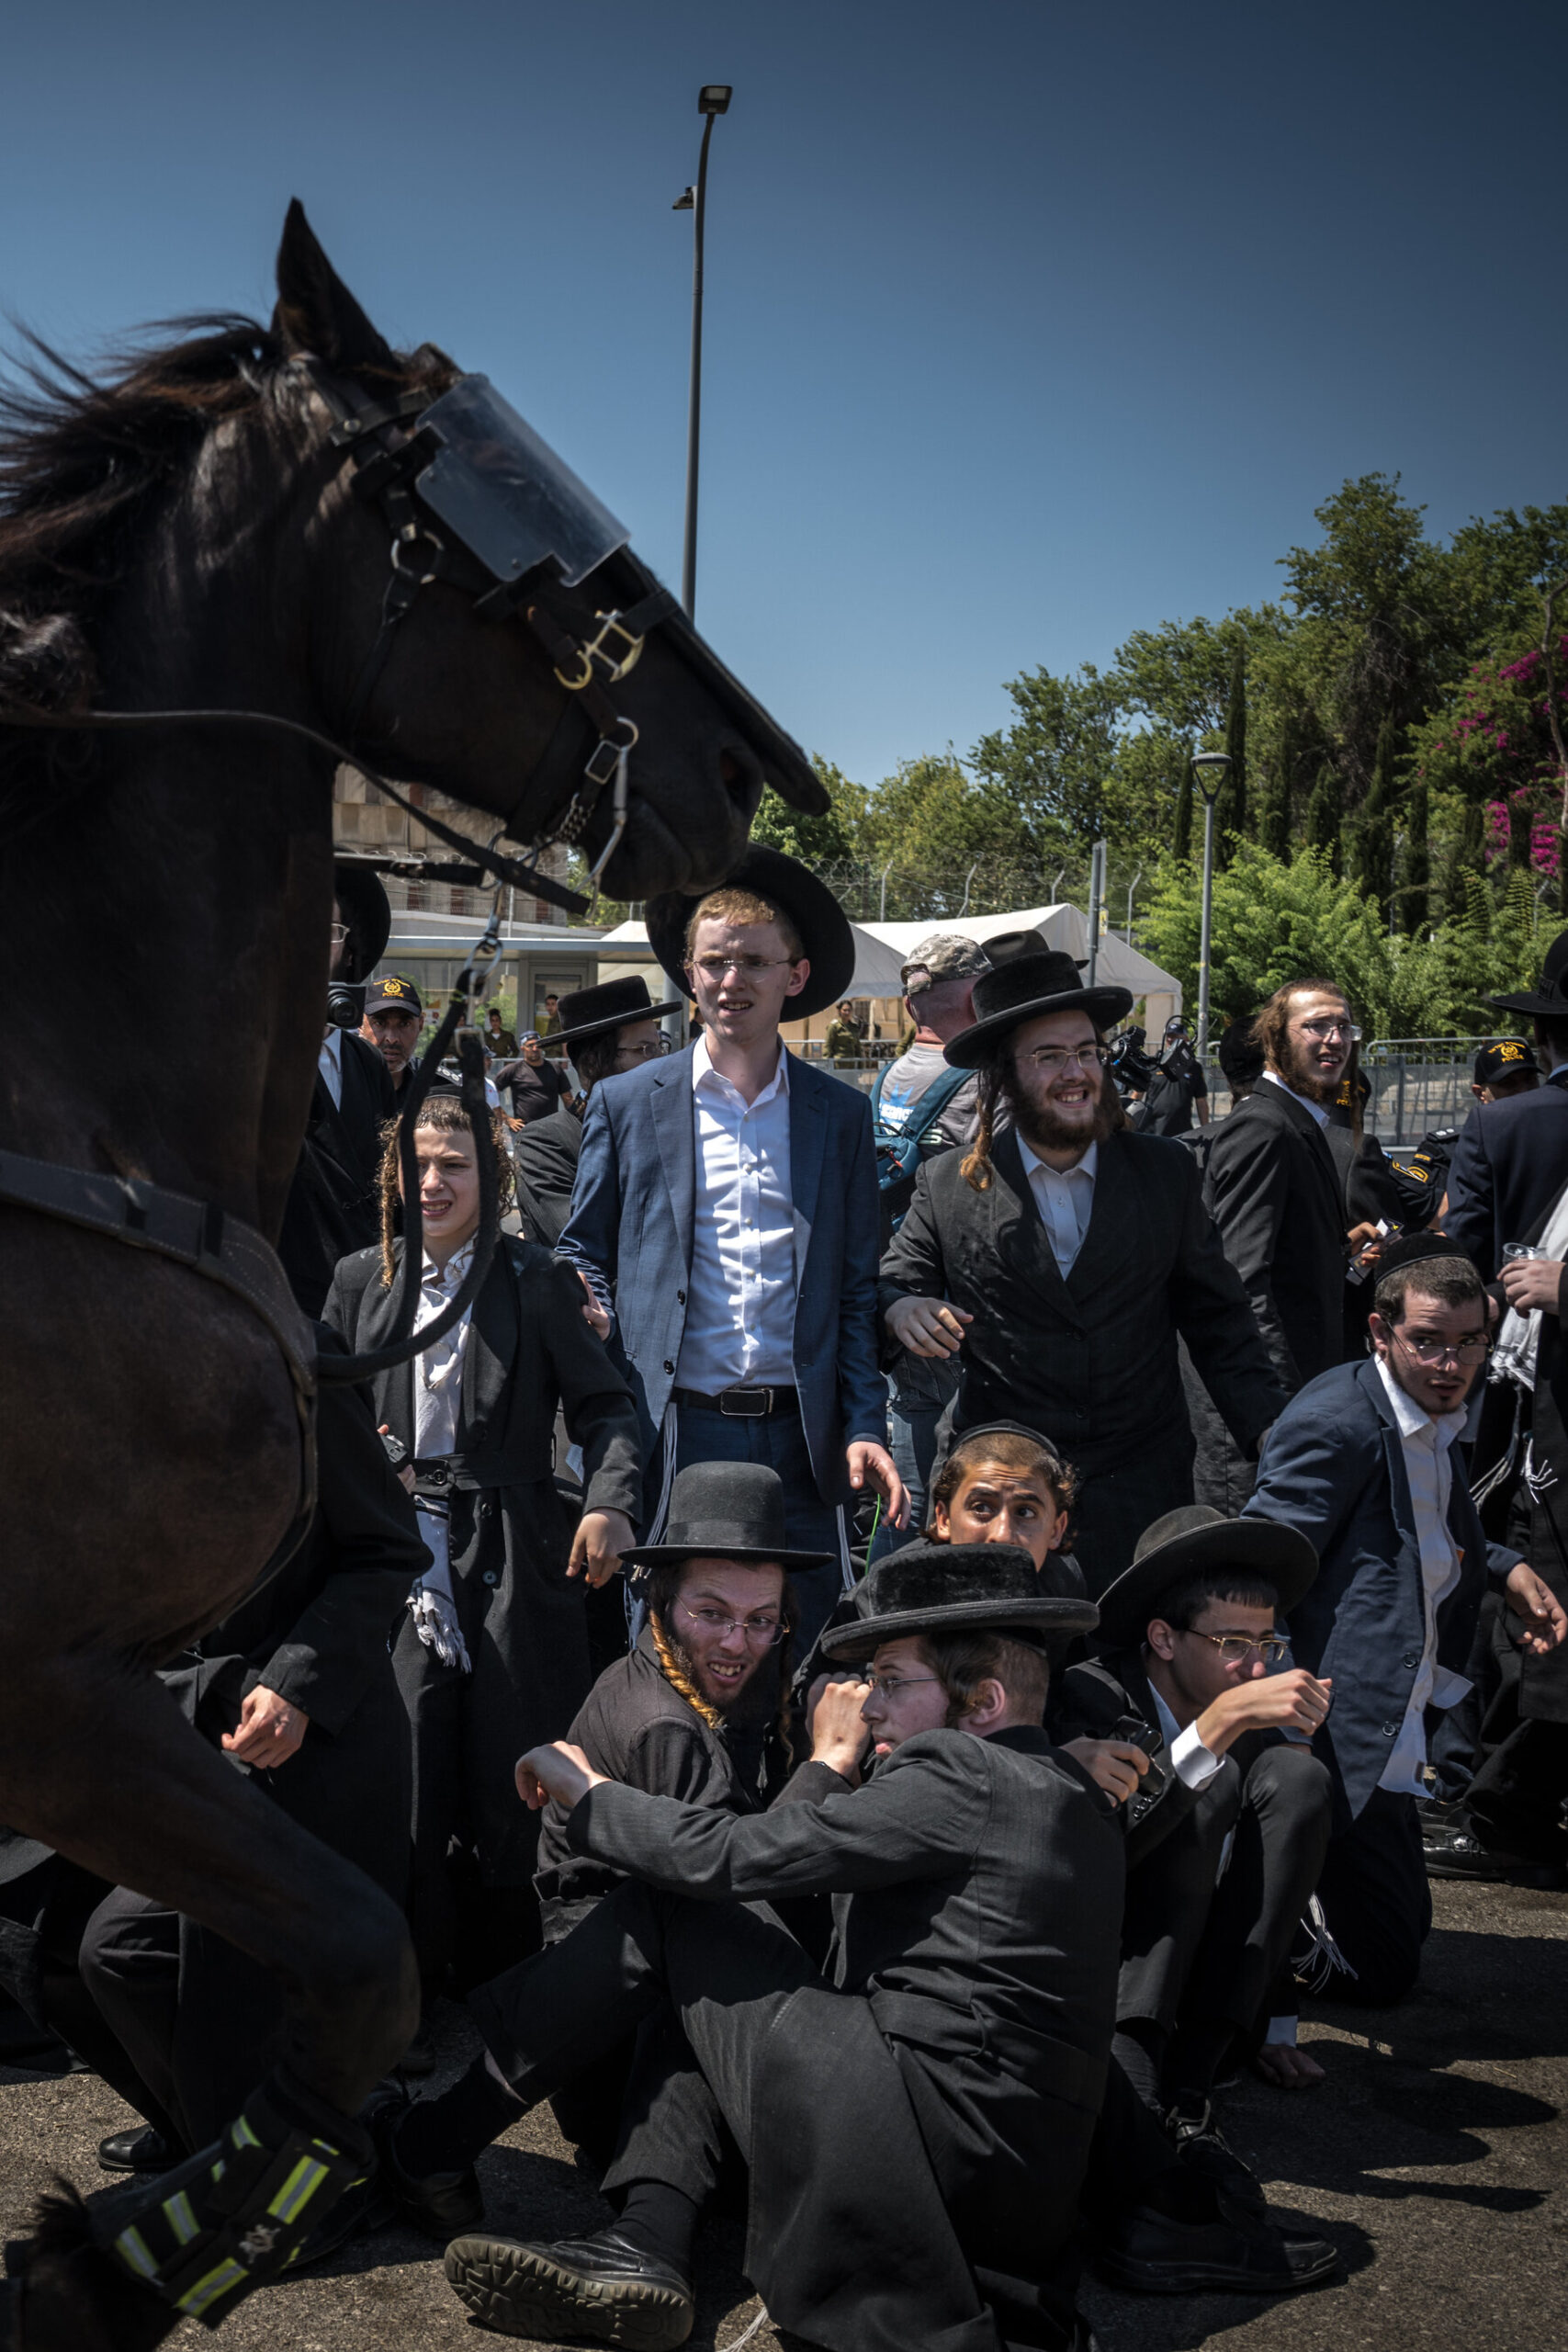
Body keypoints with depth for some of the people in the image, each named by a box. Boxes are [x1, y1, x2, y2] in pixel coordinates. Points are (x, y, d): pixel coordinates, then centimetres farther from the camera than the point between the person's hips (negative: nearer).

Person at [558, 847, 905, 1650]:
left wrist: (864, 1427, 1)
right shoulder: (625, 1104, 7)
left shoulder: (841, 1113, 10)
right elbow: (585, 1257, 11)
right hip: (670, 1434, -1)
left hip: (798, 1440, 1)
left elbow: (858, 1286, 11)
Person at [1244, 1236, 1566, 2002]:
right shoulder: (1336, 1421, -19)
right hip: (1345, 1737, -10)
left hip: (1398, 1730, 10)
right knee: (1382, 1968, -5)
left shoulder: (1435, 1422, 12)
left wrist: (1504, 1569, 9)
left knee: (1397, 1932, 19)